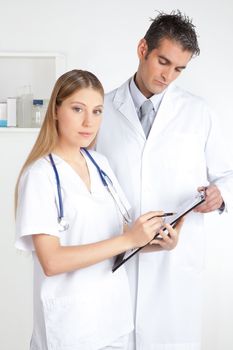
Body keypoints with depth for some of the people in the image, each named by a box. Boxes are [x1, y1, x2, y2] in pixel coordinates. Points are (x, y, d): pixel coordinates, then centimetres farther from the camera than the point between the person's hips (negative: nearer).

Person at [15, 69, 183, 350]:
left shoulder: (100, 164, 4)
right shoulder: (41, 174, -14)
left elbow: (118, 236, 9)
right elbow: (51, 261, -21)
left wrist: (158, 243, -10)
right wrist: (129, 239, -24)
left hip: (113, 312, 6)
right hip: (70, 321, -6)